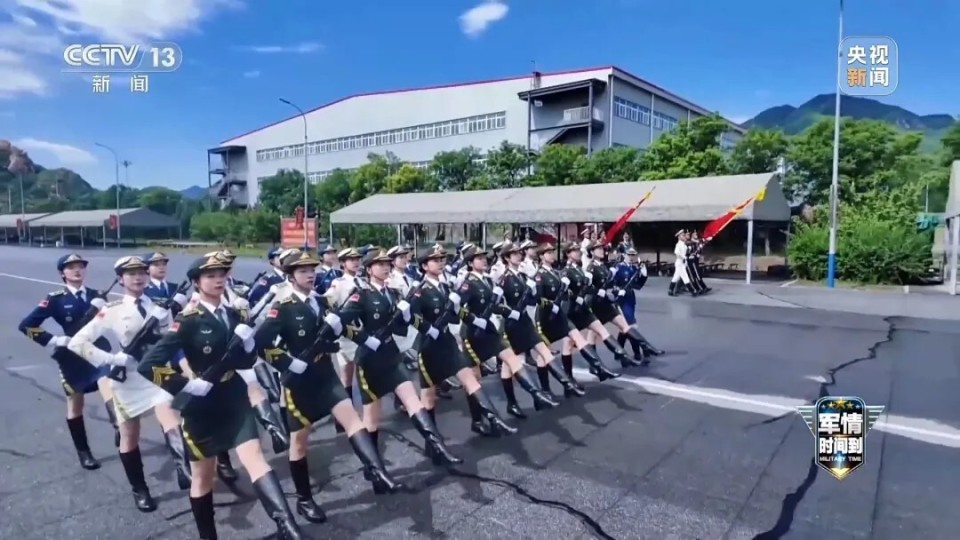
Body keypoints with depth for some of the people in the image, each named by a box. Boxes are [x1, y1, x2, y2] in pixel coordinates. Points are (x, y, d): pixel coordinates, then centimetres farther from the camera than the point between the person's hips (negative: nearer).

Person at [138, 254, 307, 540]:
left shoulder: (233, 315, 4)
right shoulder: (188, 321, -13)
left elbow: (247, 361, 9)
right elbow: (148, 365, -19)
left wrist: (248, 341, -11)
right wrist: (187, 386, -18)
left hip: (235, 399, 4)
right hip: (201, 405, -4)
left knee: (255, 458, -8)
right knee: (203, 475, 12)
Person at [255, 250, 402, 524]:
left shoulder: (321, 302, 6)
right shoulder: (283, 308, -13)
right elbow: (261, 343, -21)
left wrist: (332, 343, 2)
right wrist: (288, 363, -18)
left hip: (326, 374, 5)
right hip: (299, 380, -5)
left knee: (351, 417, -10)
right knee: (300, 438, 8)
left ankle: (378, 473, -16)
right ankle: (304, 500, 22)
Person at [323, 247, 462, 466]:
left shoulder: (392, 293, 8)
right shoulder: (361, 294, -11)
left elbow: (402, 326, 8)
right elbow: (341, 322, -22)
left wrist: (405, 310, -11)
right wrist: (366, 339, -21)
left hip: (391, 357, 6)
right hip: (370, 360, -6)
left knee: (412, 399, -4)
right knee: (372, 415, 7)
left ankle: (437, 448, -6)